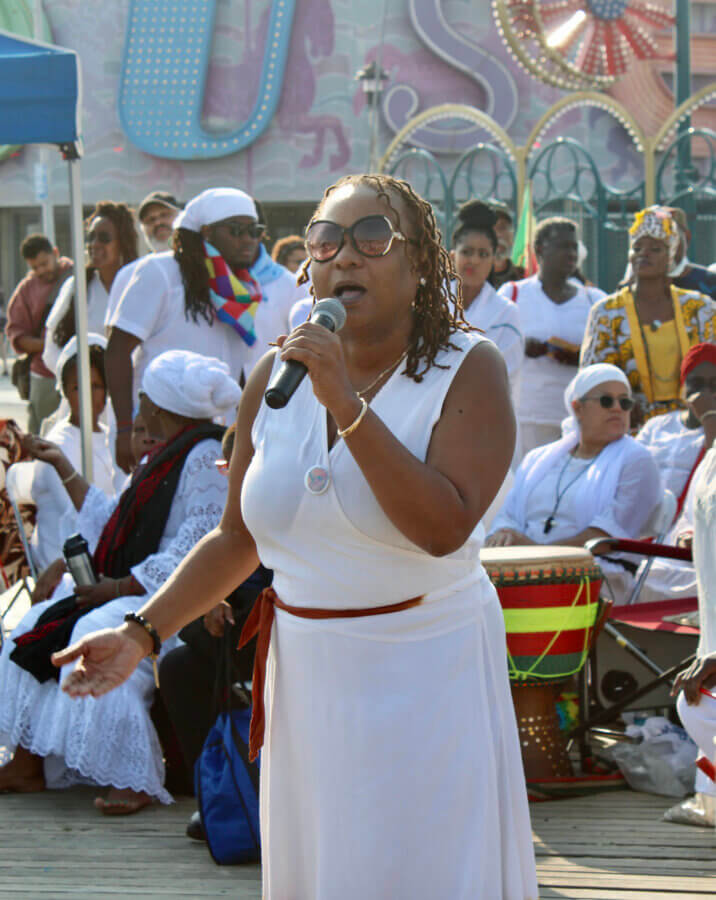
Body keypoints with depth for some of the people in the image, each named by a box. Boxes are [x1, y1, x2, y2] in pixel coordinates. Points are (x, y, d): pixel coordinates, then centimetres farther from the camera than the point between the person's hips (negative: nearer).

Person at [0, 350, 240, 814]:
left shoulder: (207, 456, -12)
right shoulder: (164, 459, 19)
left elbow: (192, 552, -20)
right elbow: (109, 524, 22)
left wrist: (120, 587, -20)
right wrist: (63, 467, 27)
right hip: (132, 591, 11)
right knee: (40, 624, 3)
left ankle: (135, 782, -30)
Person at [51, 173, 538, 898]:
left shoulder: (467, 370, -11)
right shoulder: (277, 376, 3)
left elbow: (444, 529, -25)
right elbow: (237, 538, 11)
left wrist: (347, 404, -26)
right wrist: (142, 633, 0)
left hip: (428, 673, -4)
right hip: (305, 670, 5)